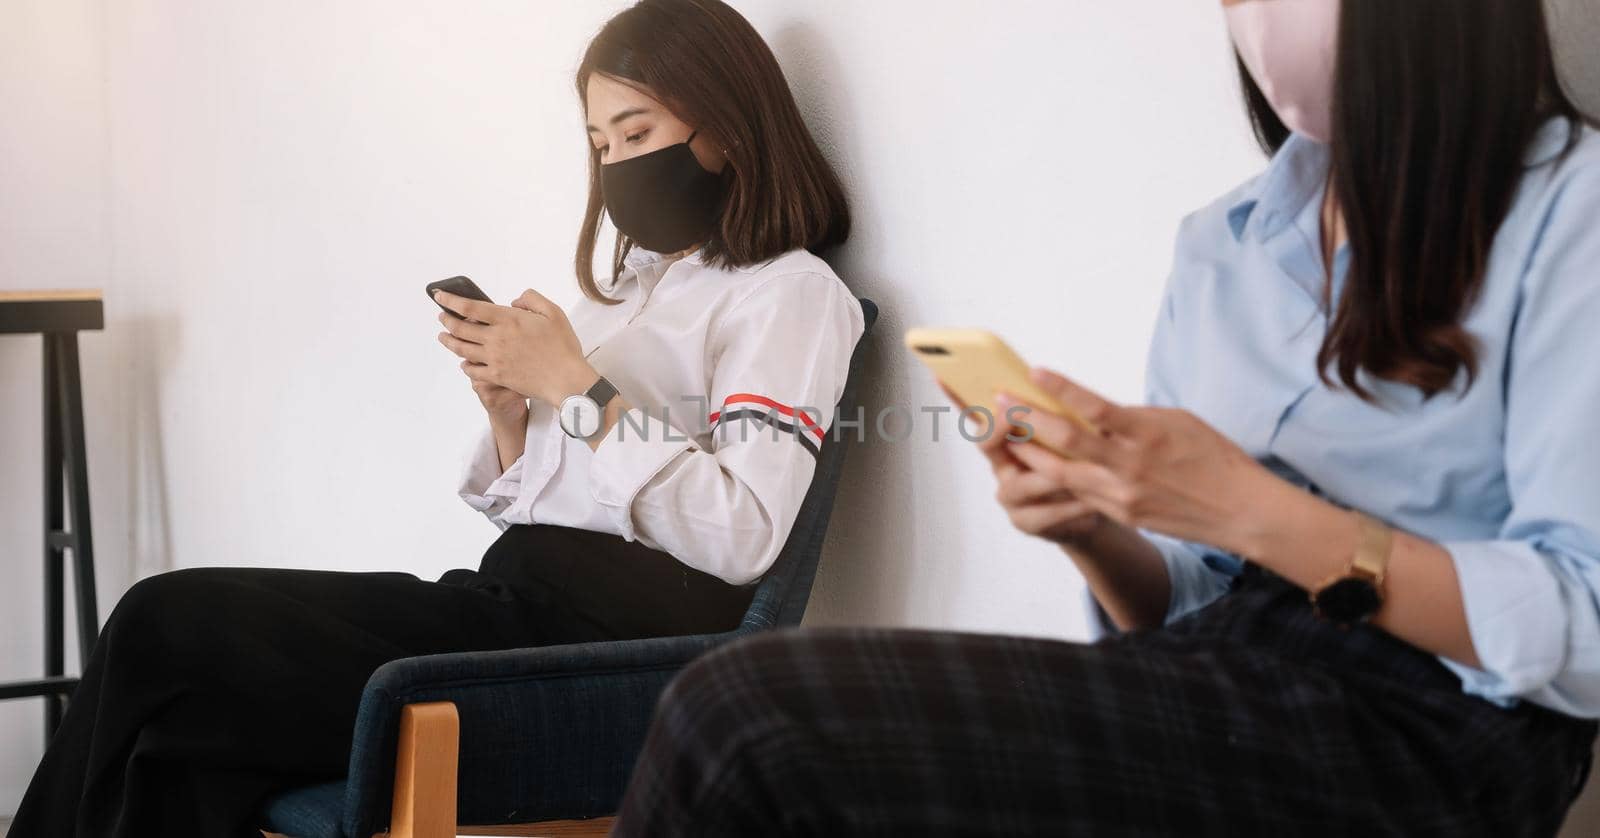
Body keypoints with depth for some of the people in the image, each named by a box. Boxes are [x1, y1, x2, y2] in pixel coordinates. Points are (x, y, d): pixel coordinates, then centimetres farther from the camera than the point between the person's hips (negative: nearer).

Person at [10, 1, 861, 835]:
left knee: (167, 627, -15)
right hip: (511, 606, 8)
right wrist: (507, 409, 1)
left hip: (600, 644, -8)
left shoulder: (788, 292, -2)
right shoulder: (625, 286, 22)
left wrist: (576, 387, -14)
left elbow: (743, 538, -16)